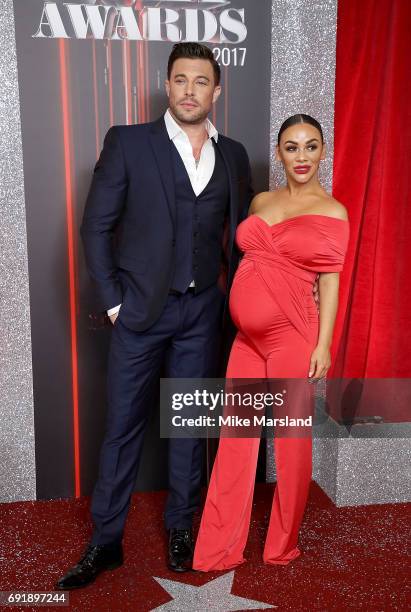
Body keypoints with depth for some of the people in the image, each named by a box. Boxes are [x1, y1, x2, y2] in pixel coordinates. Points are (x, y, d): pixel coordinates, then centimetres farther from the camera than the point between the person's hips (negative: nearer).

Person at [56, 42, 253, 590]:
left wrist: (235, 295, 7)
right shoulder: (128, 143, -2)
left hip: (202, 312, 3)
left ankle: (182, 526, 29)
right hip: (140, 309, -2)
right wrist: (113, 300, -7)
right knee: (124, 426, 5)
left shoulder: (233, 156, 7)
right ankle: (106, 540, 20)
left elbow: (241, 231, 14)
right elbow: (97, 226, -3)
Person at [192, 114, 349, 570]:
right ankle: (218, 549, 22)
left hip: (291, 336, -5)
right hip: (247, 336, 5)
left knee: (291, 439, 7)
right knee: (235, 438, 9)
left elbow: (330, 281, -4)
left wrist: (323, 344, -10)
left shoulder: (332, 212, -1)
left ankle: (282, 546, 27)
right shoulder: (262, 201, 13)